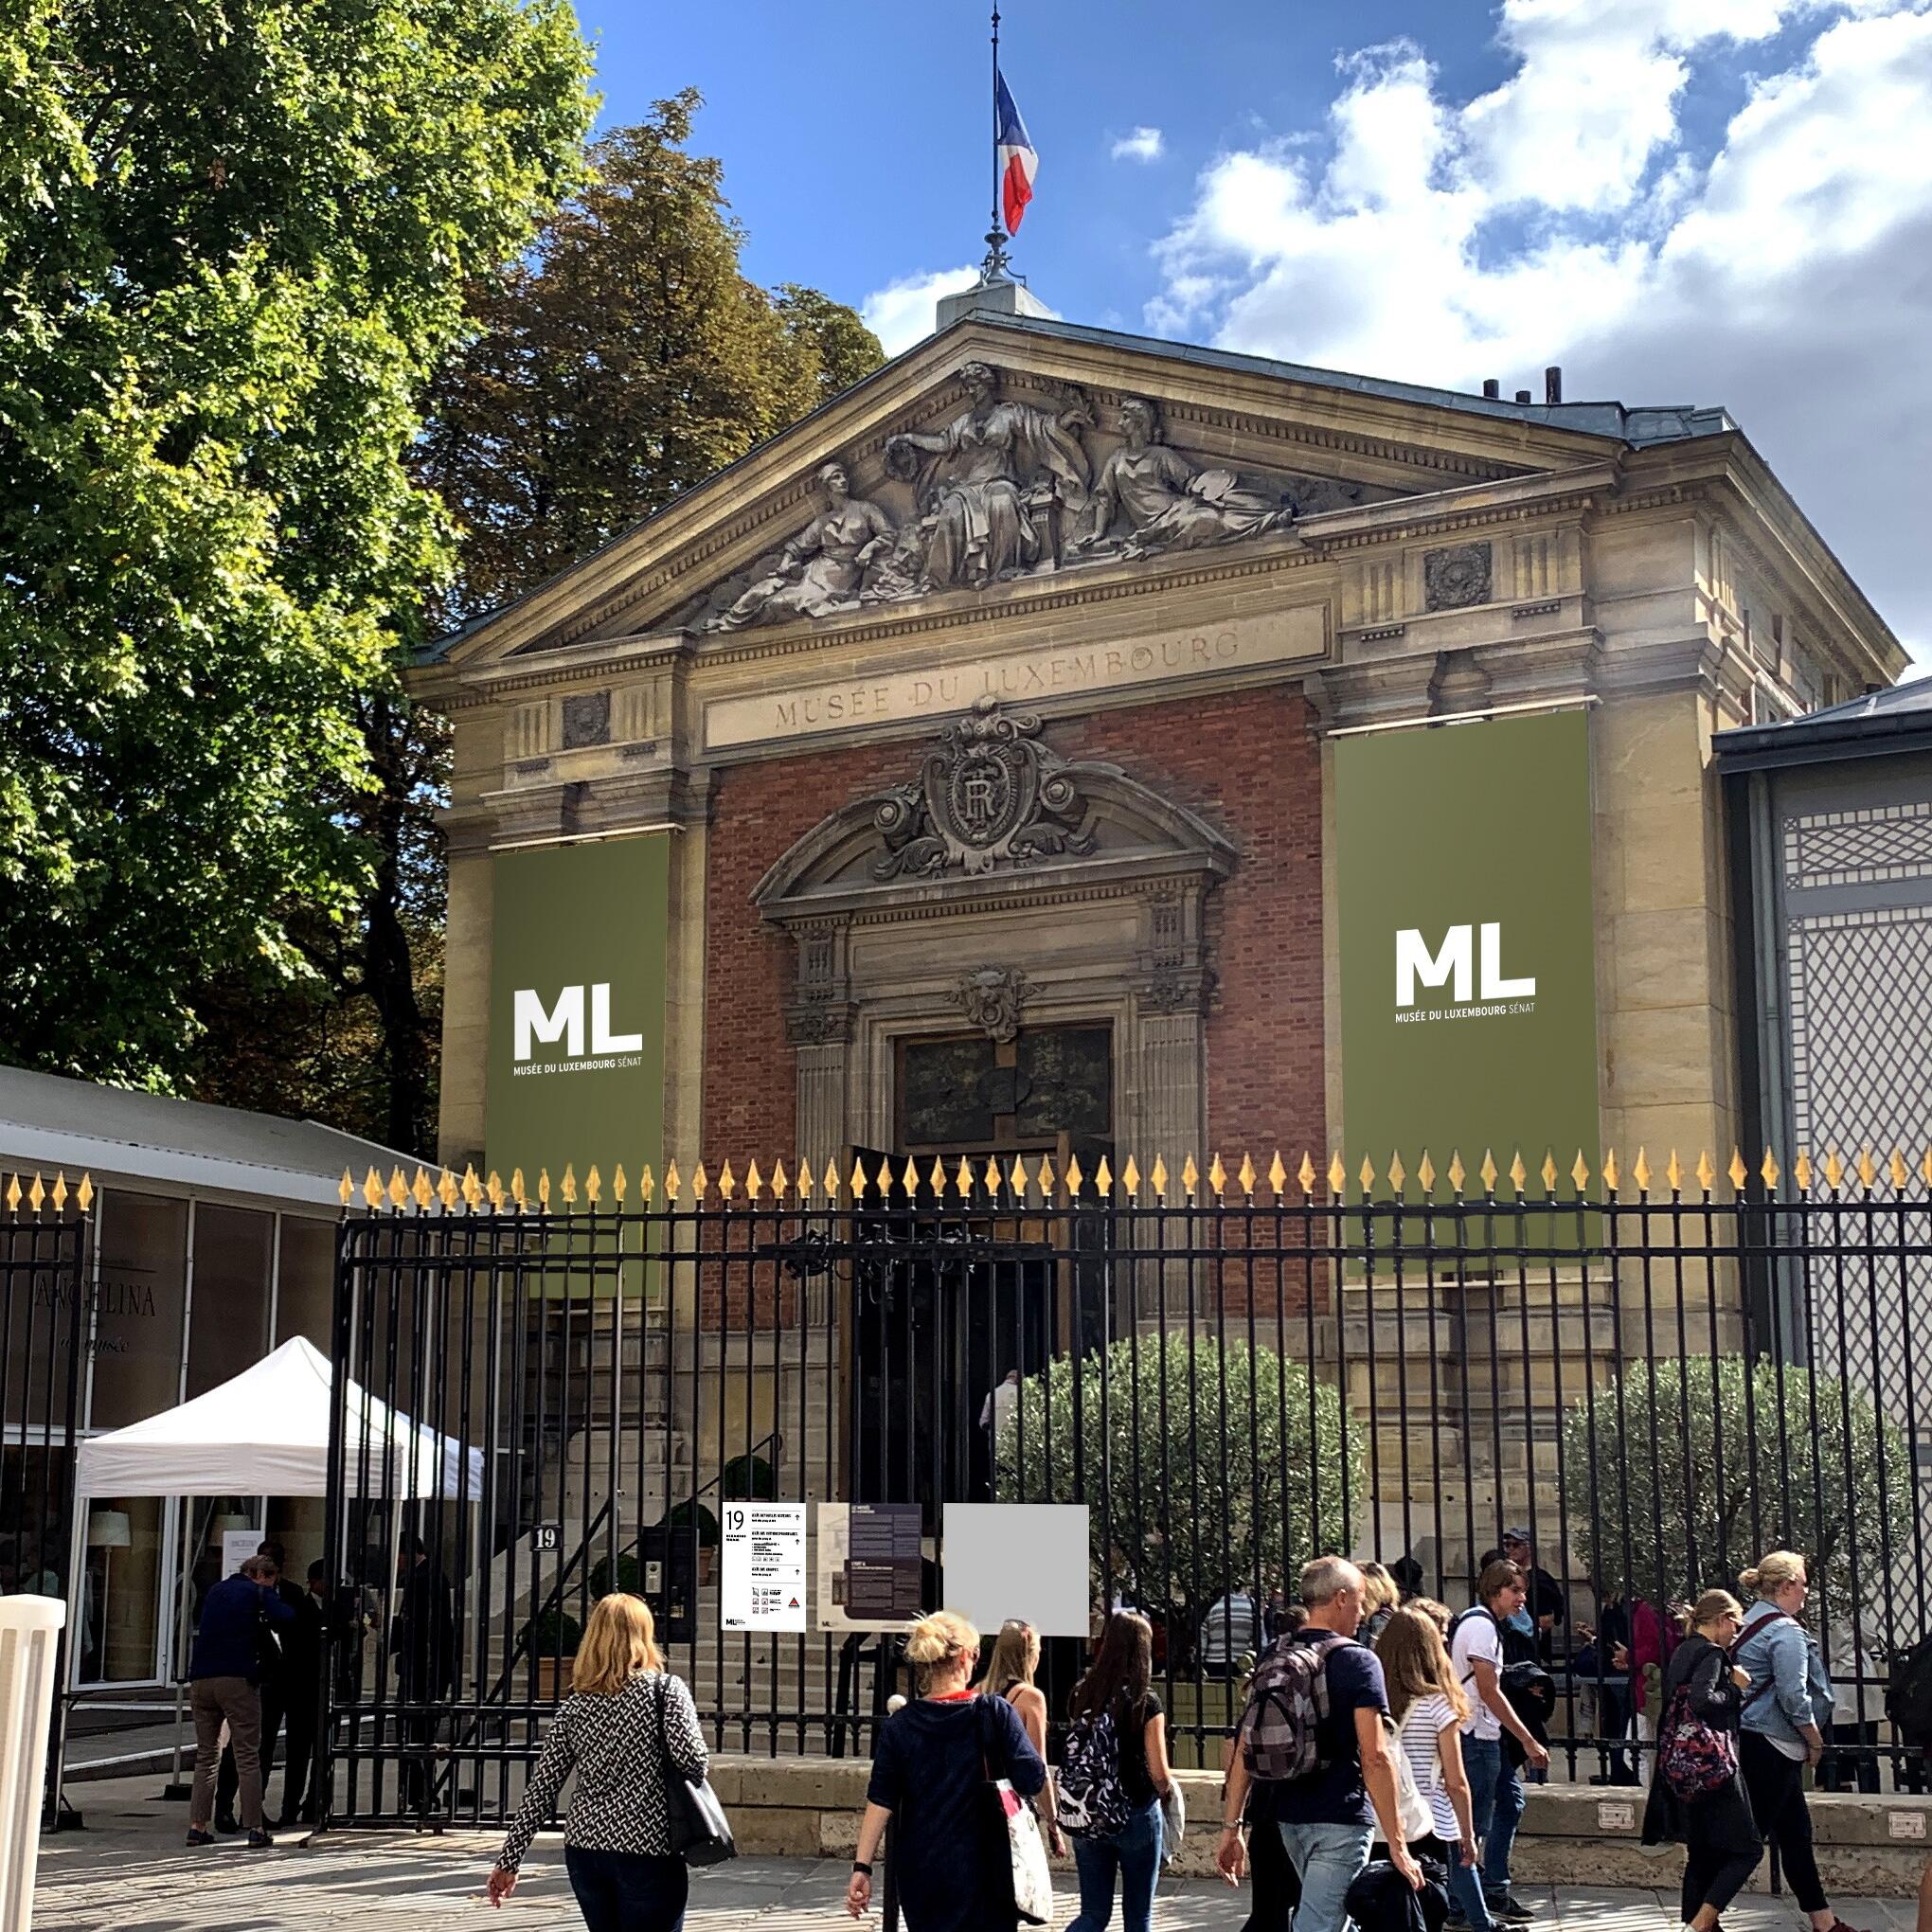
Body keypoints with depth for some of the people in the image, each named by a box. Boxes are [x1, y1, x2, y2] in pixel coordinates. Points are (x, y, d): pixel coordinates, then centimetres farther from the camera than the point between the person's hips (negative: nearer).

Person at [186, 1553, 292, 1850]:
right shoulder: (257, 1592, 4)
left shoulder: (215, 1591, 22)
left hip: (201, 1678, 6)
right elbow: (286, 1617, -10)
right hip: (238, 1679, -6)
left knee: (206, 1755, 14)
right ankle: (255, 1828, -5)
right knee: (248, 1757, -2)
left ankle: (197, 1825, 8)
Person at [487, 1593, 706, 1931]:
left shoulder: (574, 1706, 7)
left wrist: (508, 1861, 10)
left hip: (584, 1851, 5)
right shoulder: (665, 1688, -5)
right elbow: (692, 1759, -18)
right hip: (649, 1852, -5)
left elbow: (541, 1789, 5)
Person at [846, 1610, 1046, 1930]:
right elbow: (1034, 1783, -12)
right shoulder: (995, 1713, -9)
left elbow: (880, 1804, -6)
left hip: (921, 1876, 2)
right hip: (982, 1874, -2)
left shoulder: (898, 1726, -3)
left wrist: (862, 1868, -3)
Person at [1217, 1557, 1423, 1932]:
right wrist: (1396, 1843, -14)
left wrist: (1231, 1827, 10)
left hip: (1288, 1817, 7)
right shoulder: (1357, 1662, -10)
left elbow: (1245, 1751, 7)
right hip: (1341, 1819, -7)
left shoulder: (1275, 1662, 9)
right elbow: (1374, 1758, -16)